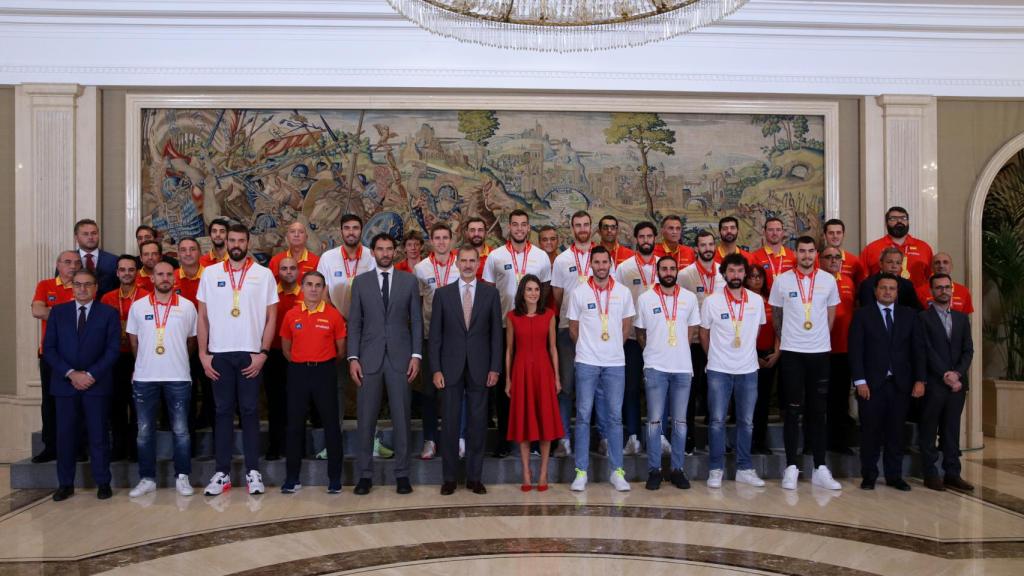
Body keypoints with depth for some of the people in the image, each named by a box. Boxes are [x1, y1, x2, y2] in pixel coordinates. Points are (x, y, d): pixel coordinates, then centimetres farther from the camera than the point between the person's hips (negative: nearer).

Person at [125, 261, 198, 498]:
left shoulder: (187, 306, 2)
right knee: (144, 431, 7)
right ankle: (147, 479, 17)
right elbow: (133, 341, 12)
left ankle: (182, 477, 13)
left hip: (178, 377, -1)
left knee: (180, 430, 3)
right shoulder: (138, 306, 3)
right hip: (144, 378, 1)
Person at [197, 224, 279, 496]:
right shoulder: (210, 273, 6)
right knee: (223, 411, 6)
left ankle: (253, 471, 10)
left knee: (250, 411, 3)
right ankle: (222, 473, 12)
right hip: (219, 354, 1)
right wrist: (203, 354, 0)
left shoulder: (263, 274, 2)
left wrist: (263, 353, -6)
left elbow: (271, 317, 2)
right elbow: (203, 317, 7)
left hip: (251, 354, -1)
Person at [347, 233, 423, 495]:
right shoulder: (361, 281, 7)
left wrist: (416, 355, -2)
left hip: (400, 357, 0)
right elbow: (354, 322, 5)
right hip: (369, 358, 0)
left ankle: (402, 474, 12)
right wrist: (353, 358, -3)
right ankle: (364, 474, 13)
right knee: (366, 418, 3)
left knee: (401, 417, 3)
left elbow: (416, 320, 6)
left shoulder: (409, 280, 7)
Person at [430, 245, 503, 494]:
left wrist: (495, 368, -2)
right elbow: (435, 334, 3)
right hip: (451, 368, 0)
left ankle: (474, 477, 16)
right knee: (450, 424, 4)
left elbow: (496, 332, 4)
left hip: (479, 368, 0)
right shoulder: (442, 293, 4)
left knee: (478, 424, 5)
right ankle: (449, 478, 14)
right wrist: (435, 369, -4)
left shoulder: (491, 293, 5)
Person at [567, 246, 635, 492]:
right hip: (586, 363, -1)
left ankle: (617, 471, 13)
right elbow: (573, 329, 8)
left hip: (615, 363, 1)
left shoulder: (623, 292, 3)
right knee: (583, 416, 1)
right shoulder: (579, 293, 0)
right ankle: (581, 471, 8)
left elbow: (626, 326, 14)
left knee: (614, 416, 5)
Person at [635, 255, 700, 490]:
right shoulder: (645, 299, 0)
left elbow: (691, 330, 14)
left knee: (680, 422, 7)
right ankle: (654, 470, 9)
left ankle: (677, 469, 16)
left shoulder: (689, 298, 5)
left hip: (683, 367, 2)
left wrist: (678, 352, 11)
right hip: (655, 368, -2)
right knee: (655, 421, 1)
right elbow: (640, 334, 9)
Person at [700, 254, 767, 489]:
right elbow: (704, 333, 5)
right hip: (719, 370, -2)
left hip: (748, 370, 3)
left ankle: (744, 469, 19)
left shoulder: (757, 301, 2)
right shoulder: (712, 301, -5)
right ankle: (716, 469, 9)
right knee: (717, 421, 0)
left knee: (746, 421, 9)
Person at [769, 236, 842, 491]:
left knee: (818, 411, 7)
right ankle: (791, 468, 8)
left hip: (820, 352, 2)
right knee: (792, 410, 2)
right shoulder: (782, 280, -1)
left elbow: (831, 314, 13)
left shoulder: (828, 280, 3)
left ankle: (820, 469, 14)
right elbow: (776, 315, 9)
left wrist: (821, 337, 12)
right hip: (791, 352, -1)